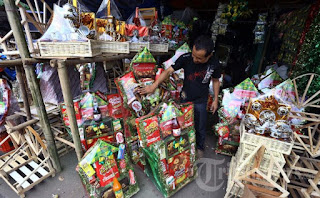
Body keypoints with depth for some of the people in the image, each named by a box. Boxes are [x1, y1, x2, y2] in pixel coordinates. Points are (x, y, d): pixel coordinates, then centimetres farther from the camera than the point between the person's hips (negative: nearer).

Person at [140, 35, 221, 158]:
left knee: (200, 126, 14)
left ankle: (200, 147, 44)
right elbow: (169, 71, -21)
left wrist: (215, 99, 0)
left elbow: (215, 81, 0)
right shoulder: (186, 58, -21)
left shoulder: (214, 64, -17)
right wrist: (154, 86, -31)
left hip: (201, 101, 0)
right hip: (185, 98, 1)